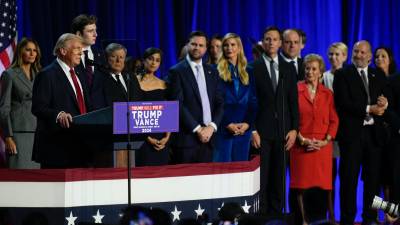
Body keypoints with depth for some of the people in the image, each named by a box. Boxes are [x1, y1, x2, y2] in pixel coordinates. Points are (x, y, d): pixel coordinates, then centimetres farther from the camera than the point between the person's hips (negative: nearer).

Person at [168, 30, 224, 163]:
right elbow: (178, 105, -9)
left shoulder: (212, 72, 15)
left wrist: (212, 127, -4)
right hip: (187, 137, -4)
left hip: (208, 137, 5)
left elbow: (220, 103, 12)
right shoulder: (177, 72, -1)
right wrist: (197, 129, -12)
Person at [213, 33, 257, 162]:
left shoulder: (247, 73, 13)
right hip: (223, 129, -4)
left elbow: (253, 102, 10)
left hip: (244, 129, 4)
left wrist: (247, 123, -6)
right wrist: (228, 124, -13)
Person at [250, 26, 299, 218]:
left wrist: (294, 129, 2)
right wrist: (253, 130, -9)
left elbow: (293, 101, 11)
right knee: (261, 178, -3)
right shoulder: (253, 68, 0)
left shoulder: (288, 69, 12)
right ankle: (260, 215, 0)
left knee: (278, 178, 4)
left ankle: (276, 214, 8)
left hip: (282, 131, 3)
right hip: (262, 130, -3)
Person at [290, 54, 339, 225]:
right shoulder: (296, 91, 1)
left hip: (322, 145, 2)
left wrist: (326, 141, -7)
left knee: (323, 182, -1)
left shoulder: (327, 94, 9)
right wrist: (302, 140, -10)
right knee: (301, 182, -2)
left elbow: (334, 120, 7)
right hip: (301, 145, -2)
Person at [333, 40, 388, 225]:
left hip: (374, 132, 4)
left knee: (372, 177, 6)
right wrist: (368, 110, -15)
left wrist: (383, 104, -12)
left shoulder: (379, 76, 15)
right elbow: (342, 103, -10)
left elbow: (384, 101, 13)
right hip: (352, 133, -4)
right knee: (349, 178, 0)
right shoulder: (342, 74, 1)